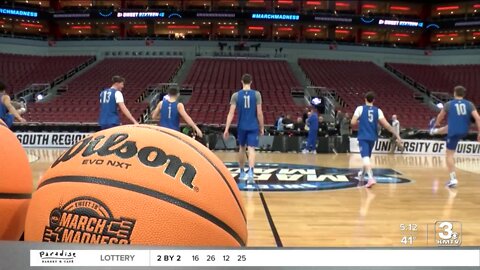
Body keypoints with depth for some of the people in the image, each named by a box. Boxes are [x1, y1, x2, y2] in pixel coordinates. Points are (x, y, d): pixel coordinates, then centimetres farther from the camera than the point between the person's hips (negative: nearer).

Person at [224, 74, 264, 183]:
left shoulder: (236, 95, -1)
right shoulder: (257, 94, -3)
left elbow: (231, 113, -7)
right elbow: (259, 113, -4)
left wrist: (226, 129, -6)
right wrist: (261, 128, 6)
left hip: (241, 126, 2)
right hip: (253, 127, -2)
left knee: (242, 148, 19)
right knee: (251, 149, -5)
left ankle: (242, 173, 31)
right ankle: (250, 172, -25)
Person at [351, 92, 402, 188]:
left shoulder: (360, 108, -4)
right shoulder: (378, 110, 2)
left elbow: (353, 123, -9)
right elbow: (386, 125, -5)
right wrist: (397, 135, -3)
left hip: (363, 137, -4)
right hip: (372, 138, 4)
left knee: (365, 157, -13)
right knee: (367, 156, 24)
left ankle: (371, 178, -33)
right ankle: (362, 174, 42)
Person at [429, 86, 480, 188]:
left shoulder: (449, 104, -5)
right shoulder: (469, 104, 0)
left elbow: (440, 117, 10)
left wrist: (436, 123, 33)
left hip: (454, 132, -4)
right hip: (464, 132, 5)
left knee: (449, 155, 3)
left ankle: (453, 179, -4)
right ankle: (434, 131, 69)